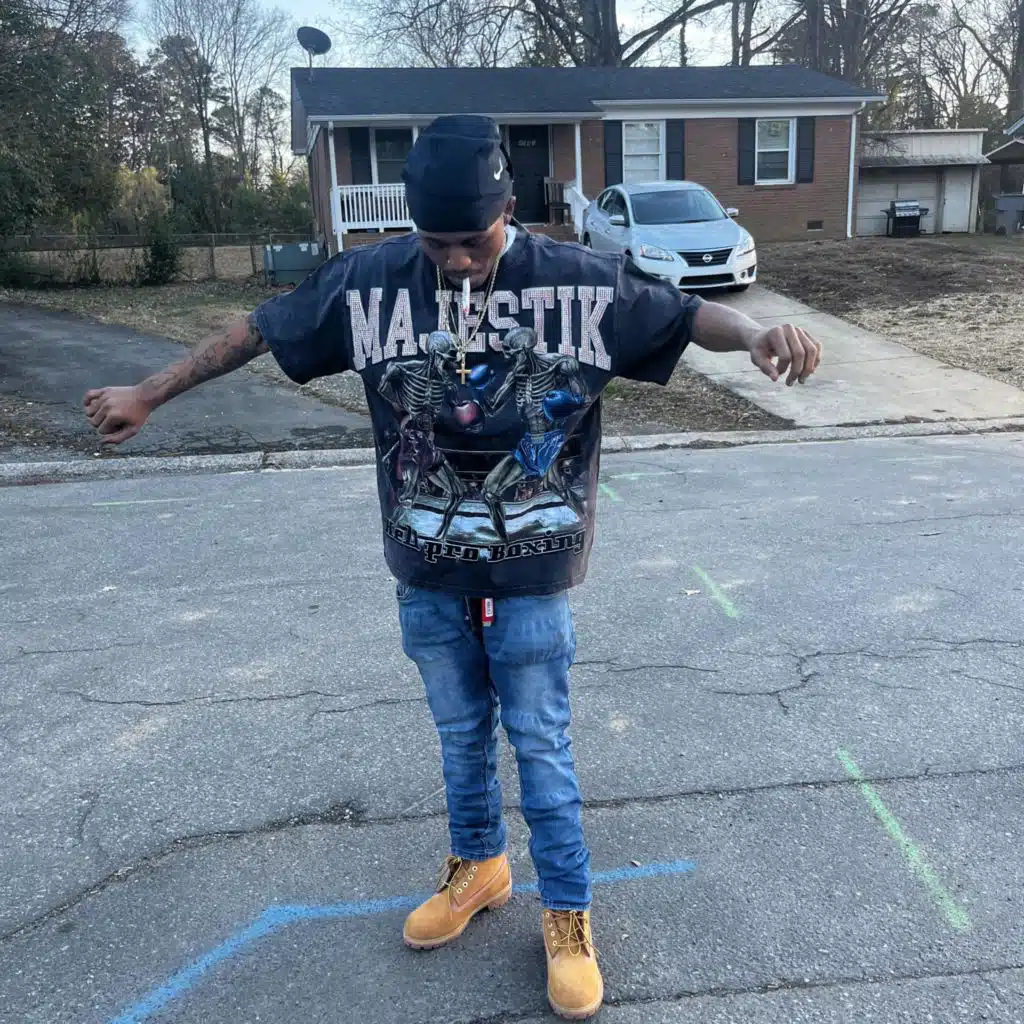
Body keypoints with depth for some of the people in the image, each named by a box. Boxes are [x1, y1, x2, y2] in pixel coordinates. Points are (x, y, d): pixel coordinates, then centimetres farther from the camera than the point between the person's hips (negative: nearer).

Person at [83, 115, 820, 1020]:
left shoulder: (579, 280, -12)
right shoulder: (369, 281, -7)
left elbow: (684, 313, -6)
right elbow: (262, 329, 4)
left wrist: (758, 335, -28)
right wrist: (152, 394, 10)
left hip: (531, 577, -2)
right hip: (428, 574, 3)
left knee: (541, 744, 9)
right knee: (461, 733, 20)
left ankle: (569, 917, 29)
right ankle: (479, 867, 46)